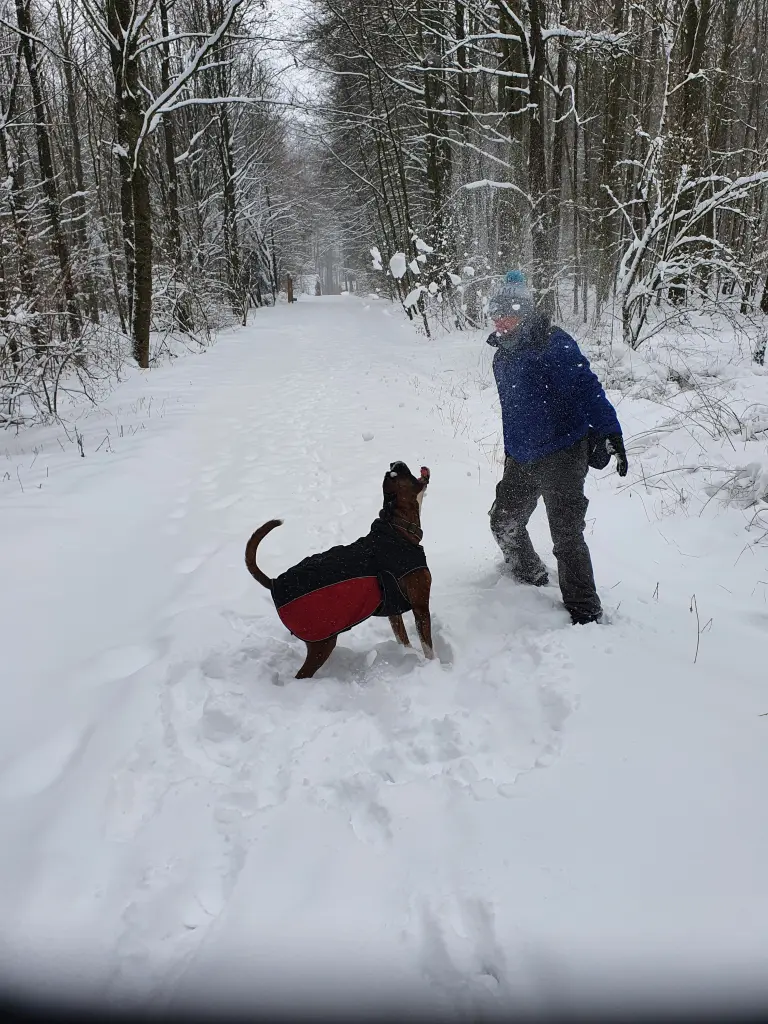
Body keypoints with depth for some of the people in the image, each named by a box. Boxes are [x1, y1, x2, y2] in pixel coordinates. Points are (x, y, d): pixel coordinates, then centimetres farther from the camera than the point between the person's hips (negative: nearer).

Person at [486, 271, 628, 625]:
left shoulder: (554, 345, -16)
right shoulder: (504, 353, 11)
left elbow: (587, 388, -25)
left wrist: (609, 432, -34)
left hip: (562, 456, -9)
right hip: (522, 457, 9)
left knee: (566, 536, -7)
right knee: (504, 522, 18)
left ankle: (585, 613, 6)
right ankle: (530, 577, 43)